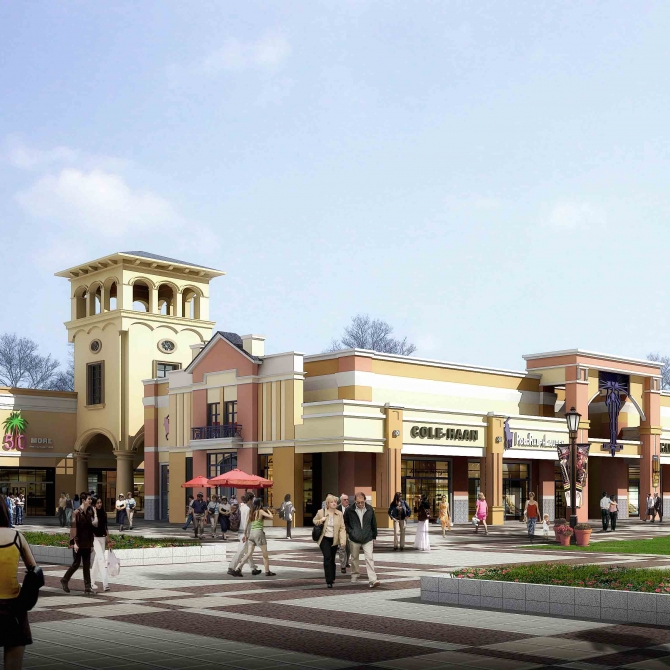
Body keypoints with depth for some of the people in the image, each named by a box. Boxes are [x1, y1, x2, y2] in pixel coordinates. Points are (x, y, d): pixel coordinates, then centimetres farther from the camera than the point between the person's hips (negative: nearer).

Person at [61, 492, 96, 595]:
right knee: (76, 563, 1)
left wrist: (91, 543, 13)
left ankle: (87, 587, 7)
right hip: (78, 544, -7)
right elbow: (74, 528, -15)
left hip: (87, 544, 7)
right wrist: (75, 542, -20)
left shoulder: (89, 513, 10)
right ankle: (65, 580, 21)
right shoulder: (77, 512, -11)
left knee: (87, 565, 6)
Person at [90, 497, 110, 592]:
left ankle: (92, 582, 25)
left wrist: (108, 537, 14)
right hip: (95, 538, -7)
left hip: (103, 538, 7)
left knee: (97, 560, 14)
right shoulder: (91, 514, -9)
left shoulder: (103, 514, 10)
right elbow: (95, 523, -24)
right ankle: (105, 583, -23)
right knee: (101, 559, -17)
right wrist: (95, 512, -20)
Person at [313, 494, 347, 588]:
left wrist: (343, 540, -14)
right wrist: (320, 521, -10)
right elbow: (314, 521, 13)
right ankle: (329, 581, -16)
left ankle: (332, 578, 31)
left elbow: (342, 528, -3)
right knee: (327, 558, -16)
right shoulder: (321, 512, -3)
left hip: (334, 540, 2)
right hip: (324, 539, -2)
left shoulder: (339, 514, -1)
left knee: (332, 559, 12)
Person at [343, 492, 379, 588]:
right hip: (354, 539, 0)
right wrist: (349, 532, 1)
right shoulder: (349, 510, -8)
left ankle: (373, 580, -14)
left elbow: (373, 524, 7)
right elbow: (345, 522, 8)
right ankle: (355, 575, 36)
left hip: (368, 539, 0)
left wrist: (374, 536, 10)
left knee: (369, 558, -10)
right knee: (354, 558, 15)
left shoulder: (370, 509, -3)